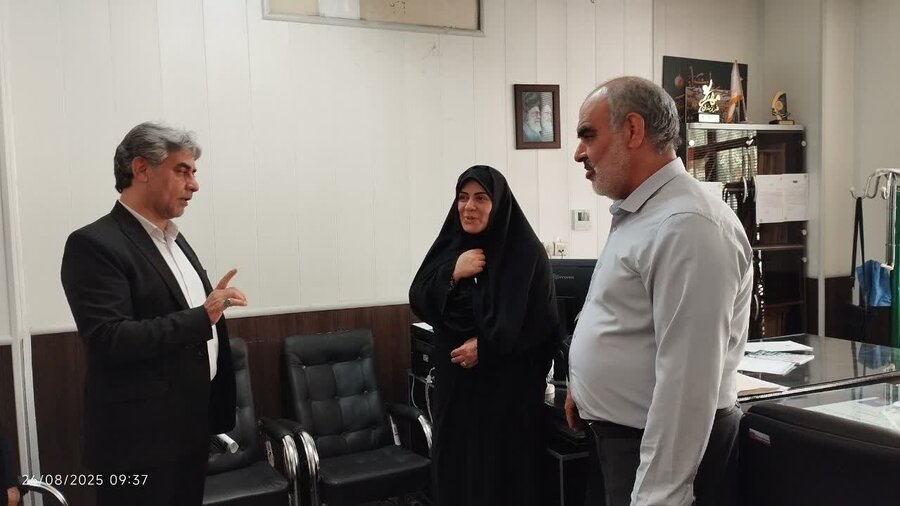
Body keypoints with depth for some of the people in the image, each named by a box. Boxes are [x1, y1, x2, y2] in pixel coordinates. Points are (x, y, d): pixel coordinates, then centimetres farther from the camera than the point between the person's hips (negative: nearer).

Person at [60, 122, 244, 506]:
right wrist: (201, 318, -26)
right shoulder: (94, 244, -14)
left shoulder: (172, 239, 14)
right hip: (141, 437, -8)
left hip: (191, 426, 8)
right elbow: (108, 340, -24)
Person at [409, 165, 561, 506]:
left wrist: (486, 347, -15)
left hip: (507, 384, -4)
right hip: (454, 379, 5)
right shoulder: (449, 246, 6)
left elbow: (543, 322, -11)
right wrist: (452, 274, -14)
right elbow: (418, 302, 2)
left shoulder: (526, 252, -9)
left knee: (503, 471, 3)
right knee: (455, 464, 10)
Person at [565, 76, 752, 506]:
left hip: (668, 451, -9)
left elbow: (686, 380, -27)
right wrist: (584, 382, 15)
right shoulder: (633, 213, 9)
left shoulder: (687, 226, -24)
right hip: (616, 437, 9)